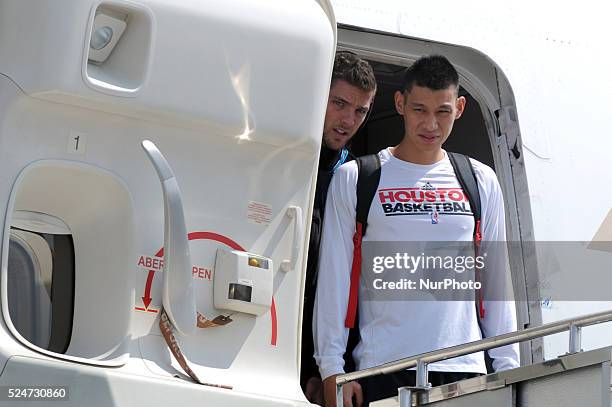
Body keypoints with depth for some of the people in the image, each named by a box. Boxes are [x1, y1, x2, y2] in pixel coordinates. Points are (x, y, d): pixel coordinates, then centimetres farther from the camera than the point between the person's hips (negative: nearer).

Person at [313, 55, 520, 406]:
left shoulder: (481, 182, 14)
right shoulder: (353, 179, 5)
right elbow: (334, 278, 3)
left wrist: (507, 365, 10)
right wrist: (331, 369, -4)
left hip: (465, 366, 2)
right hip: (383, 369, -2)